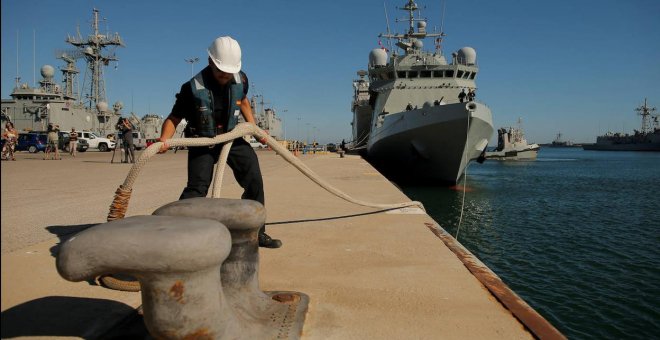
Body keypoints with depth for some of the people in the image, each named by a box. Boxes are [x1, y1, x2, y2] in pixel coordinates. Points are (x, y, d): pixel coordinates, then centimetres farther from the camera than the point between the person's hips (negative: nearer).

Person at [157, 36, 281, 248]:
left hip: (231, 136, 4)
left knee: (254, 179, -2)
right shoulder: (193, 88, -23)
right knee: (196, 189, -16)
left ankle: (257, 232, 12)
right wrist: (164, 140, -34)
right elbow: (173, 119, -15)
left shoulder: (240, 79, -10)